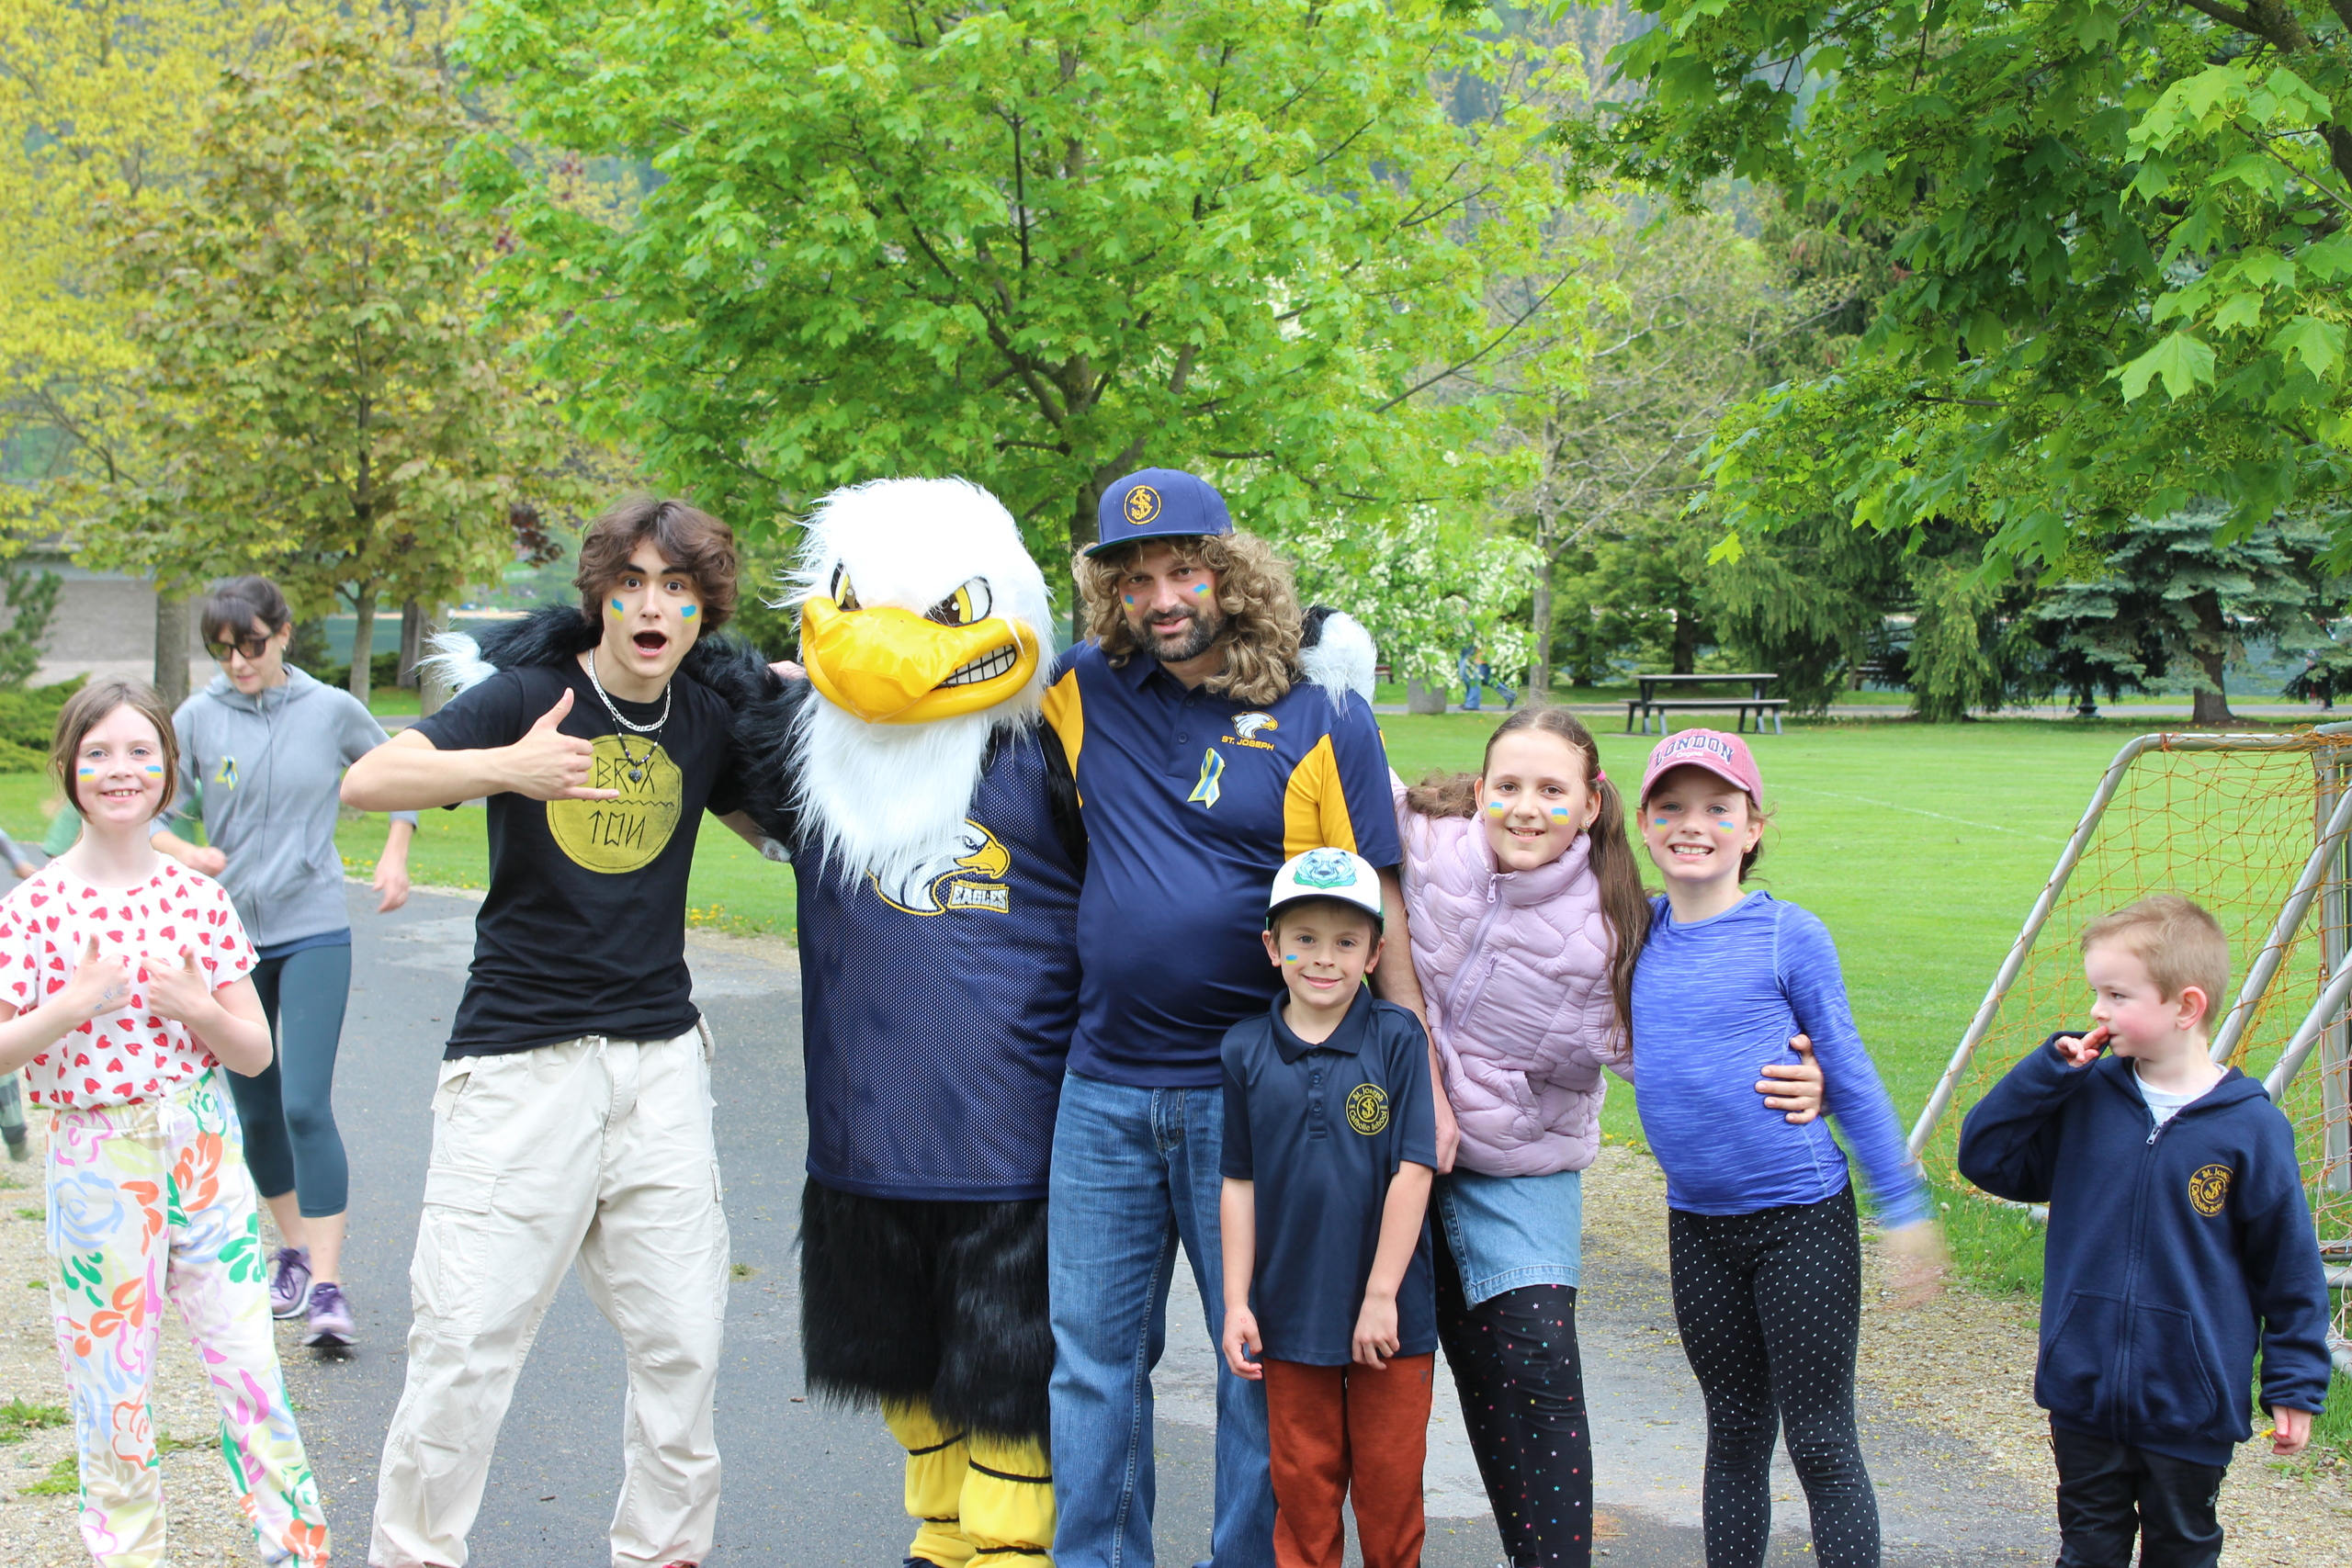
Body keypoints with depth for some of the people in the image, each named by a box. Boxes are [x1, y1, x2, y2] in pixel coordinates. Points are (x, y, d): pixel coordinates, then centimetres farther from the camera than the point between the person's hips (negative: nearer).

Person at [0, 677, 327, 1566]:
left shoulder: (200, 899, 2)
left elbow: (255, 1053, 5)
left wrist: (196, 1008, -14)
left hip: (204, 1149, 2)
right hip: (95, 1161, -2)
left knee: (251, 1370, 2)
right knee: (111, 1392, 5)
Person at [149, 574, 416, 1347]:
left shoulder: (331, 709, -2)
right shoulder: (197, 719, -2)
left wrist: (395, 855, 4)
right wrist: (181, 850, -17)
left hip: (314, 933, -2)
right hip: (230, 936, 3)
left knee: (306, 1105, -14)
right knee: (255, 1111, 12)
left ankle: (327, 1286, -13)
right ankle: (294, 1249, 32)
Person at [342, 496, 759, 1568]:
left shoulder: (706, 721, 7)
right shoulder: (526, 692, -6)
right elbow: (365, 782, -18)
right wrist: (505, 766, -36)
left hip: (662, 1057, 4)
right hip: (519, 1062, -4)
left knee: (682, 1340, 8)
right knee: (467, 1337, -3)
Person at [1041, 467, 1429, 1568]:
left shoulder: (1321, 720, -5)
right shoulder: (1086, 694, 4)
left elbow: (1376, 910, -3)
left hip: (1251, 1094, -3)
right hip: (1104, 1090, 3)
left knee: (1262, 1361, 5)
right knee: (1093, 1356, 11)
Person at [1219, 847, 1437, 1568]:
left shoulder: (1397, 1038, -7)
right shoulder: (1246, 1050, -1)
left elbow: (1413, 1171, -10)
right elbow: (1240, 1183, 4)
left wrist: (1381, 1296, -12)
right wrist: (1236, 1303, 1)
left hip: (1390, 1317, -1)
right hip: (1290, 1315, 2)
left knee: (1390, 1482, 9)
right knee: (1302, 1483, 10)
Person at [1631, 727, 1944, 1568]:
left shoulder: (1789, 935, -9)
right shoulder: (1638, 930, 2)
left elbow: (1849, 1077, -3)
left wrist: (1905, 1208, -1)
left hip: (1801, 1215, -4)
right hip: (1696, 1223, 4)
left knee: (1822, 1445, 2)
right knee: (1734, 1433, 16)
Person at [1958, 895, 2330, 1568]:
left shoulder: (2250, 1128, -12)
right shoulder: (2084, 1100, -3)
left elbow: (2291, 1268, -6)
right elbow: (1985, 1156, -2)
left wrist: (2296, 1386, -3)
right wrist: (2047, 1070, -12)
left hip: (2191, 1408, -2)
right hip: (2084, 1393, 3)